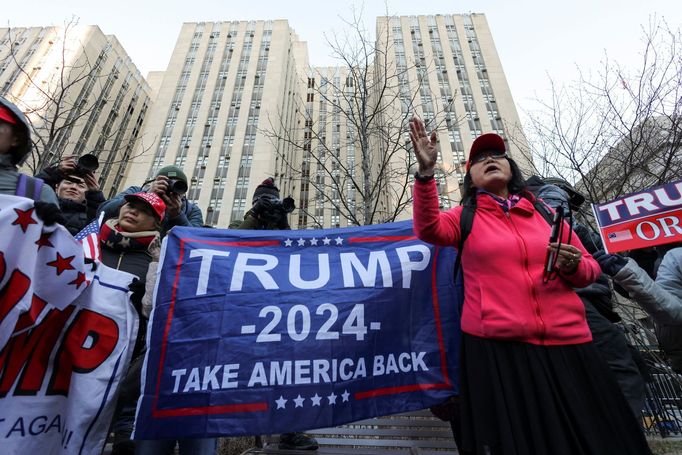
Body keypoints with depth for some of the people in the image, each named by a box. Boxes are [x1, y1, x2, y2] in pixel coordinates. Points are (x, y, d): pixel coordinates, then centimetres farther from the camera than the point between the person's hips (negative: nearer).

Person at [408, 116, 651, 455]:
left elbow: (590, 268, 17)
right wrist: (426, 171, -28)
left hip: (566, 342, 4)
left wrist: (573, 267, -7)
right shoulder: (466, 217, 4)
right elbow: (428, 229, -17)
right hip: (496, 346, -3)